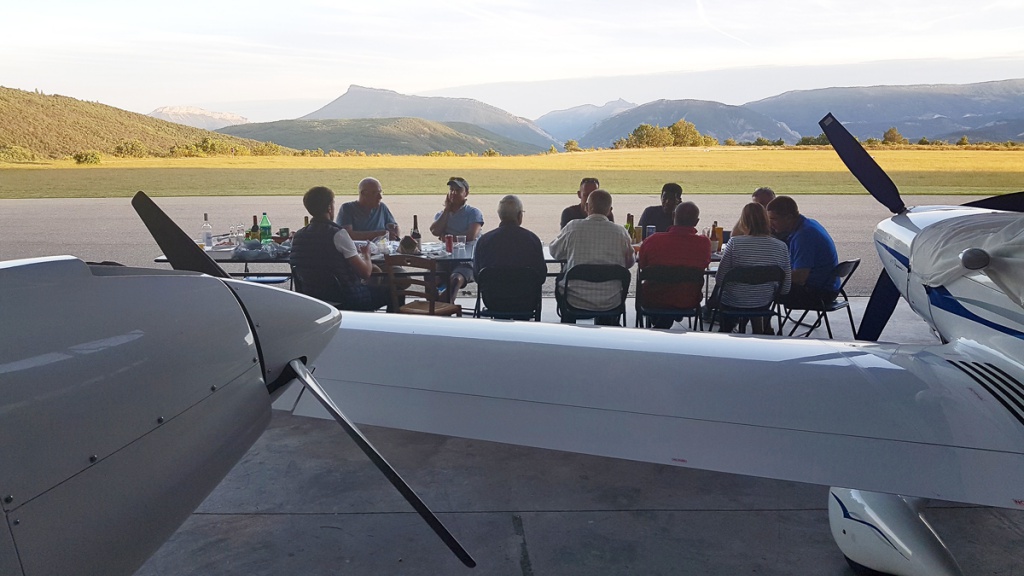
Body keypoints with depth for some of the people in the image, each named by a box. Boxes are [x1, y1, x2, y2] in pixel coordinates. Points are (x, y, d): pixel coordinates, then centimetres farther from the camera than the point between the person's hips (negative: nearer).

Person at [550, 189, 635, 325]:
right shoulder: (621, 232, -5)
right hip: (610, 303, 2)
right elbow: (630, 263, 10)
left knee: (560, 281, 31)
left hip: (576, 301, -1)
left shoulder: (573, 226, -8)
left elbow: (554, 251, 8)